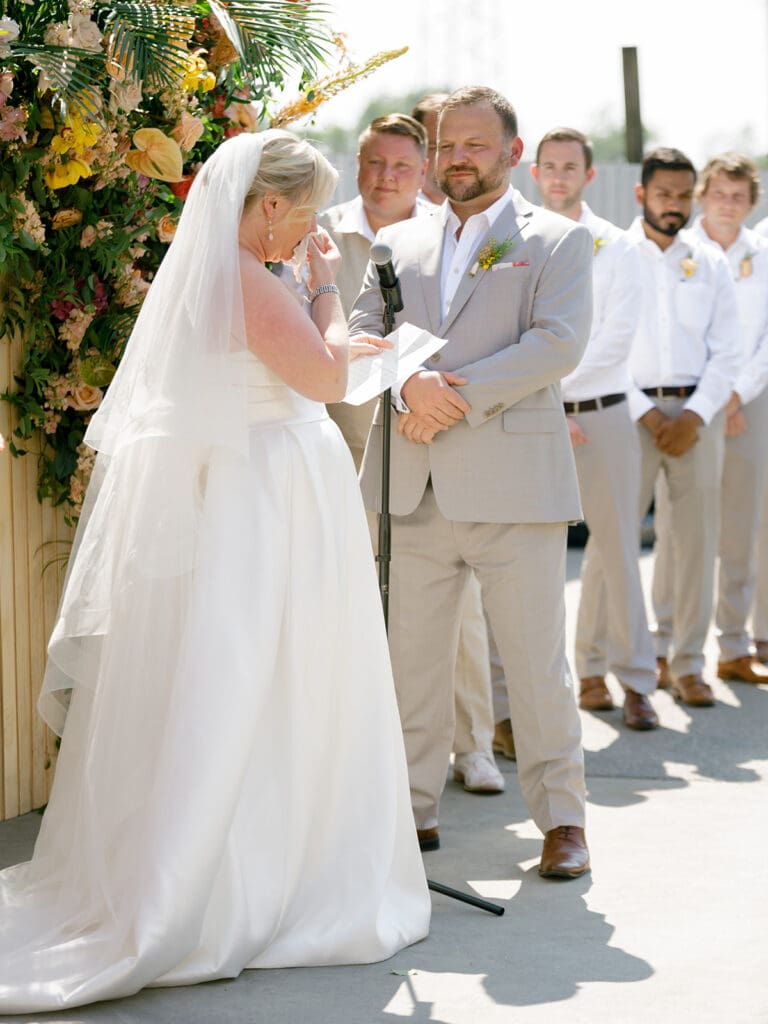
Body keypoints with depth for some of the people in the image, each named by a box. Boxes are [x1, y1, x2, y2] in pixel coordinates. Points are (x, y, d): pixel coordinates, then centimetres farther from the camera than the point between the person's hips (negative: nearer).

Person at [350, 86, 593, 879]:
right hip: (415, 487, 4)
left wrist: (456, 395, -14)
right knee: (411, 656, 6)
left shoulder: (558, 241, 6)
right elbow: (358, 334, 7)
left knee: (537, 659, 0)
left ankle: (561, 817, 10)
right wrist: (408, 384, -14)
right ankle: (413, 808, 16)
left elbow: (558, 342, -8)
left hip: (514, 485, -3)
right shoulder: (397, 244, 18)